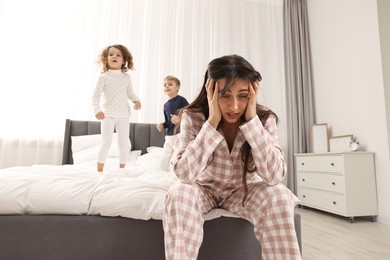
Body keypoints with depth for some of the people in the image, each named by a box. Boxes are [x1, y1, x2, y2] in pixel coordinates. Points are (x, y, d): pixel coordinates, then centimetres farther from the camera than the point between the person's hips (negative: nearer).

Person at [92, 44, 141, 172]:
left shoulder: (126, 77, 8)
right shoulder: (104, 77, -2)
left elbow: (130, 93, 18)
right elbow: (96, 96, -5)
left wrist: (136, 100, -3)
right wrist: (97, 109, -21)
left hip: (123, 114, 3)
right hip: (108, 114, -3)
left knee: (124, 143, 7)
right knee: (106, 143, -3)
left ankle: (122, 169, 23)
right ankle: (99, 171, 10)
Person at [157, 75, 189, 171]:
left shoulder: (181, 100, -6)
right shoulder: (166, 105, 15)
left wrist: (180, 118, -26)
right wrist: (163, 125, 3)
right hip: (169, 136, 7)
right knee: (163, 164, 12)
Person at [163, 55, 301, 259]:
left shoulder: (265, 119, -18)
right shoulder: (193, 117, -21)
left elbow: (274, 177, -30)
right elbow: (184, 174, -33)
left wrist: (252, 119, -34)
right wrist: (212, 121, -36)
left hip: (243, 190, 1)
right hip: (204, 189, 0)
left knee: (278, 196, -27)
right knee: (179, 194, -32)